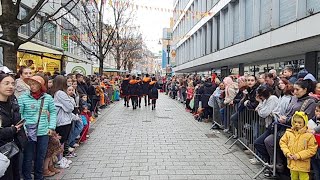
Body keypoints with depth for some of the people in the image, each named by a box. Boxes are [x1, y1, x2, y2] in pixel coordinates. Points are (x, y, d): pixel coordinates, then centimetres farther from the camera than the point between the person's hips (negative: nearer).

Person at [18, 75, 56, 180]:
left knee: (41, 157, 16)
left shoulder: (48, 98, -1)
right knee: (28, 158, 7)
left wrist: (51, 127, 2)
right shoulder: (23, 98, -6)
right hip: (29, 133, -2)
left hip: (44, 132, 2)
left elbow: (53, 112, 9)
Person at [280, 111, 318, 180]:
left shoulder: (309, 135, -12)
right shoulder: (289, 133, -2)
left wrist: (299, 155, -17)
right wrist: (287, 153, -8)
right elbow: (282, 142, 6)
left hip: (303, 164, -3)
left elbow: (312, 150, -12)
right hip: (292, 162, 3)